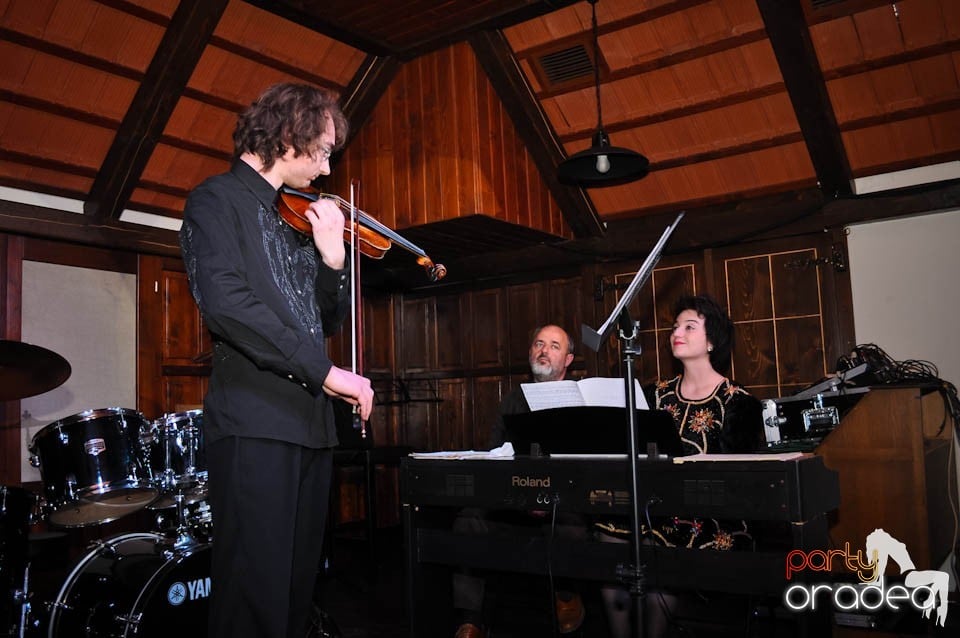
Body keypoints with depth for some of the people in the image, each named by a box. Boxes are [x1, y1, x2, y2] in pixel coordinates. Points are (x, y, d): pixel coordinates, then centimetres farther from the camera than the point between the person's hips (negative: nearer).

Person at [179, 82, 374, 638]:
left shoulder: (296, 220, 20)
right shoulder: (218, 200, -1)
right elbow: (225, 302, -18)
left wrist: (333, 258, 3)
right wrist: (324, 369, -20)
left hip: (311, 425, 8)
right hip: (256, 424, -7)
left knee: (298, 588, 12)